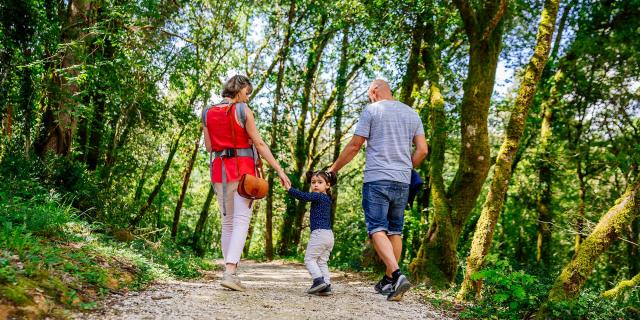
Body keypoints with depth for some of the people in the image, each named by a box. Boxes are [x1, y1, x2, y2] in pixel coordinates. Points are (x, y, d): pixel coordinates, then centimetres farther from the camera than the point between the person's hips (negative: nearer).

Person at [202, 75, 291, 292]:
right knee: (241, 220, -8)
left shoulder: (208, 113, 10)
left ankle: (230, 272, 14)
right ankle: (230, 273, -21)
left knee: (227, 222, 14)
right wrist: (279, 170, -5)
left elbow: (209, 147, 11)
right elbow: (259, 144, -8)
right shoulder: (243, 111, -5)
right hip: (242, 170, -5)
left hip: (219, 170, 5)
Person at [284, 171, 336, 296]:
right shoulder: (327, 199, 19)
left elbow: (303, 196, -14)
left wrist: (289, 188, -3)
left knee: (309, 258, -2)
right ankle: (326, 285, 3)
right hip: (329, 234, 9)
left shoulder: (318, 196, -8)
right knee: (322, 261, 10)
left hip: (319, 233, -9)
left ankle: (318, 280, -16)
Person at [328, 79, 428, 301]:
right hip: (403, 182, 5)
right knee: (395, 231, 12)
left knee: (377, 229, -9)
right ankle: (389, 281, 17)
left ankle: (396, 274, -26)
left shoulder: (371, 111, 1)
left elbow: (354, 146, -1)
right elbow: (422, 150, 11)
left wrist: (333, 169, 9)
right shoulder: (412, 114, 16)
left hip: (377, 178, -5)